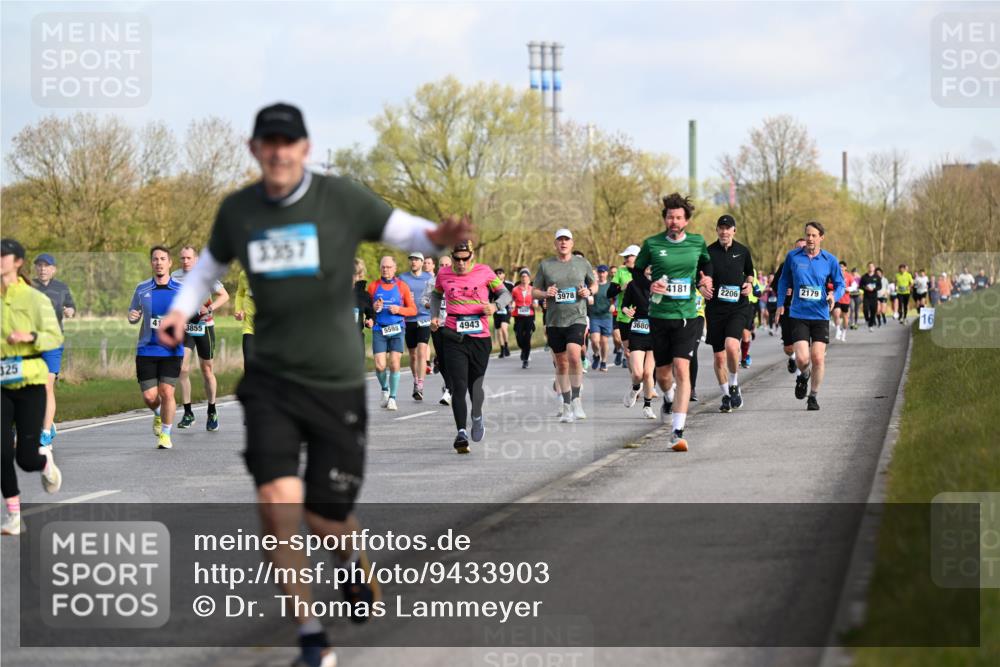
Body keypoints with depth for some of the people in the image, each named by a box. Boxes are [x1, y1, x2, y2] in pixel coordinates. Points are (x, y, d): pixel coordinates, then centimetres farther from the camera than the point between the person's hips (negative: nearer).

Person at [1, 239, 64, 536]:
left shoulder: (35, 299, -3)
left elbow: (55, 337, -7)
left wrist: (30, 336, -25)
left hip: (29, 382, -2)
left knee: (27, 458, -5)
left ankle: (45, 462, 32)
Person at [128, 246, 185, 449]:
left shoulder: (181, 289, 1)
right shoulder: (142, 289, 7)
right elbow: (133, 315, 17)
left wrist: (183, 325, -15)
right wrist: (132, 317, -7)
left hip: (171, 350, -2)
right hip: (146, 350, 2)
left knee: (167, 392, -11)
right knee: (149, 396, -3)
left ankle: (165, 434, 8)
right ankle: (158, 415, 33)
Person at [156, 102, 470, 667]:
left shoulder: (341, 199, -8)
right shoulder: (237, 211, 2)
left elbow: (403, 229, -12)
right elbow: (213, 262, 20)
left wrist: (439, 237, -36)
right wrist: (182, 308, 3)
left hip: (336, 382, -2)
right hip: (270, 380, 2)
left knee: (326, 517, 3)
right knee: (279, 504, -16)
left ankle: (353, 561, 44)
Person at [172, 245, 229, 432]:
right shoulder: (175, 276, 2)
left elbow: (224, 295, -3)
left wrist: (209, 308, -17)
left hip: (204, 326, -2)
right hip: (184, 327, 2)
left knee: (207, 370, 5)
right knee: (183, 369, -12)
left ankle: (212, 412, 20)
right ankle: (188, 413, -4)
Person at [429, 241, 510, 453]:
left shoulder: (484, 272, 1)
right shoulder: (444, 275, 6)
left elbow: (505, 293, 9)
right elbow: (436, 294, 26)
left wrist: (495, 305, -12)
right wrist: (435, 316, 10)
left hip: (480, 337, 0)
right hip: (454, 338, 0)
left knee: (475, 385, 8)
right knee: (459, 386, -10)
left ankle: (477, 416, 40)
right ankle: (461, 433, -12)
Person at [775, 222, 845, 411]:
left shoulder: (830, 260, 0)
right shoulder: (793, 257, 2)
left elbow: (840, 284, 10)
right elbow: (784, 281, 15)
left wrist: (834, 296, -12)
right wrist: (781, 304, 8)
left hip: (820, 315, 0)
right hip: (798, 315, 0)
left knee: (818, 358, -5)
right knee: (802, 358, -12)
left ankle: (813, 397, 14)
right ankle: (804, 376, 25)